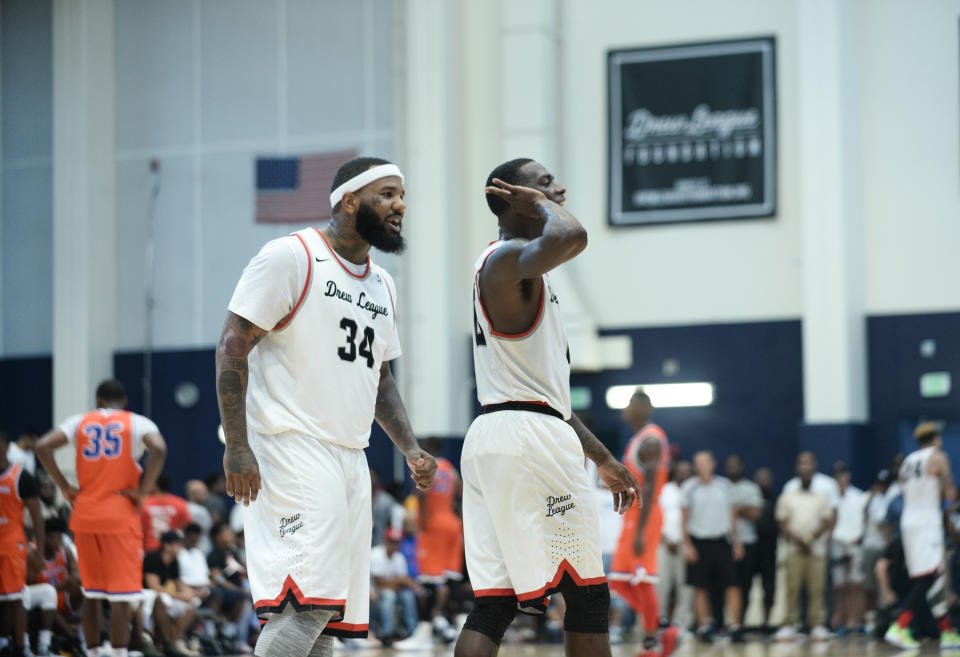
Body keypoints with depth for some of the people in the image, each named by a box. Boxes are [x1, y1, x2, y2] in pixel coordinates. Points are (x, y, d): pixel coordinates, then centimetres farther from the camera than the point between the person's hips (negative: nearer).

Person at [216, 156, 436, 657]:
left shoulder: (382, 285, 19)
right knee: (308, 596, -21)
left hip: (350, 457, 9)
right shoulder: (292, 257, -6)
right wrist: (237, 446, -17)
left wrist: (410, 450, 14)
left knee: (327, 615, 6)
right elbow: (233, 346, -10)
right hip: (292, 448, -8)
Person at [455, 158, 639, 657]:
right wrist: (543, 203, -11)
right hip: (528, 437, -10)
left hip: (492, 437, 10)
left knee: (493, 605, 4)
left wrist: (601, 456, 27)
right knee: (587, 595, -1)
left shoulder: (528, 277, 22)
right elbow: (571, 237, -33)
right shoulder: (508, 259, -9)